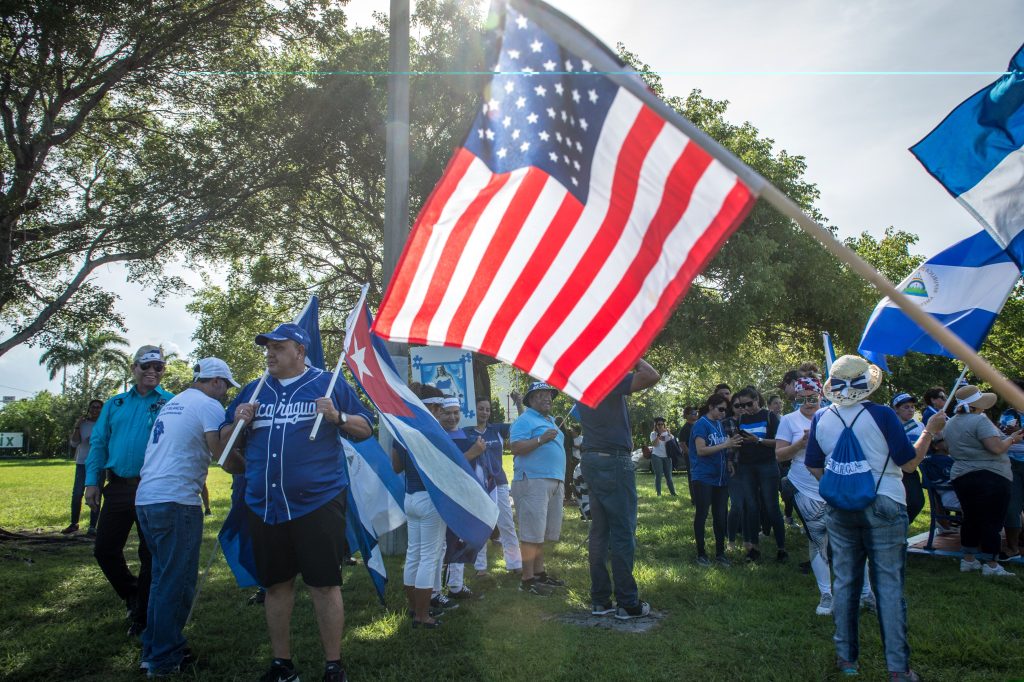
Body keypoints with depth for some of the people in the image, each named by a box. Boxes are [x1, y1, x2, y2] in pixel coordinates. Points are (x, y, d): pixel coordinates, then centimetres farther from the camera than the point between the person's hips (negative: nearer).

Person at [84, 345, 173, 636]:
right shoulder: (115, 404, 12)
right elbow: (98, 443, 11)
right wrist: (92, 481, 2)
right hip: (118, 487, 4)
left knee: (150, 555, 4)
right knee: (105, 550, 9)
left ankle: (142, 618, 20)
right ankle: (133, 595, 34)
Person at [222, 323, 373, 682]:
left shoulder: (329, 384, 2)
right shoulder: (252, 391, 14)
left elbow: (365, 429, 3)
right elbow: (224, 441, 19)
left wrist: (338, 417, -16)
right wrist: (238, 423, -2)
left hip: (318, 502, -4)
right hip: (264, 506, 5)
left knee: (324, 585, 0)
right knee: (276, 585, 14)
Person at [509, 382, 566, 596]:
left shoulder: (550, 421, 23)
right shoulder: (525, 420, -5)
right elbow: (515, 447, -17)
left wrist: (561, 482, 26)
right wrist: (541, 439, -24)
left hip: (554, 482, 9)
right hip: (533, 481, -9)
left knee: (543, 532, 12)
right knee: (532, 533, -8)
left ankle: (539, 572, 19)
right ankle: (528, 579, -4)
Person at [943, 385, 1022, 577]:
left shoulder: (950, 424, 11)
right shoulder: (980, 420, -15)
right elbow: (997, 447, -22)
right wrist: (1011, 439, -3)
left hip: (960, 477, 8)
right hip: (990, 476, -8)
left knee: (971, 518, 16)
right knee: (992, 521, -1)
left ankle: (968, 559, 22)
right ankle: (991, 565, 1)